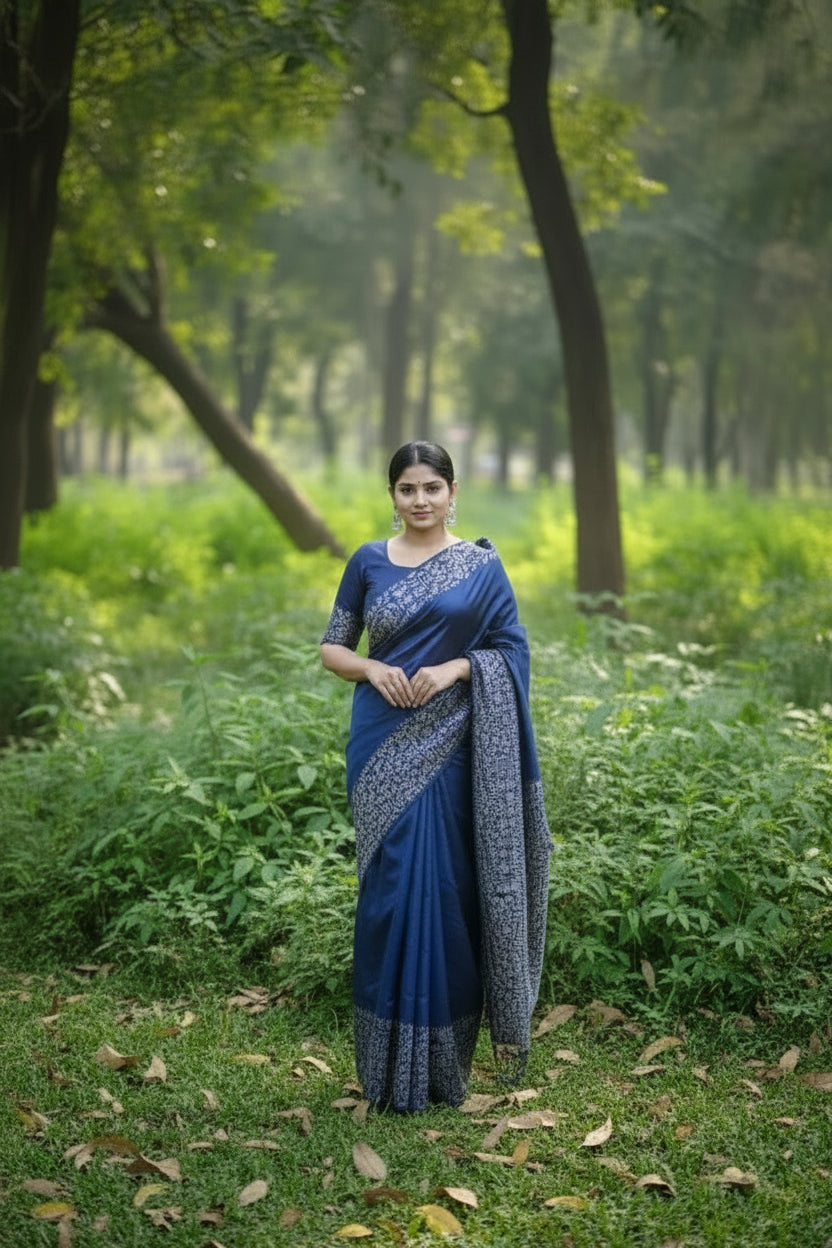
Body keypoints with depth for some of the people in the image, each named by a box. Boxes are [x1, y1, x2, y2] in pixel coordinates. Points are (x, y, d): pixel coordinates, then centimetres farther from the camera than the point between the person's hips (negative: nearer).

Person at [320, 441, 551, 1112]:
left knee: (448, 887, 0)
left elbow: (510, 650, 2)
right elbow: (332, 648, 10)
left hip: (454, 747, -1)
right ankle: (389, 1065, 12)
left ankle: (445, 1060, 13)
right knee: (390, 886, 1)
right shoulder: (368, 562, 7)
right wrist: (372, 668, -10)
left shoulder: (482, 565, 4)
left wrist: (455, 667, -14)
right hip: (386, 744, 1)